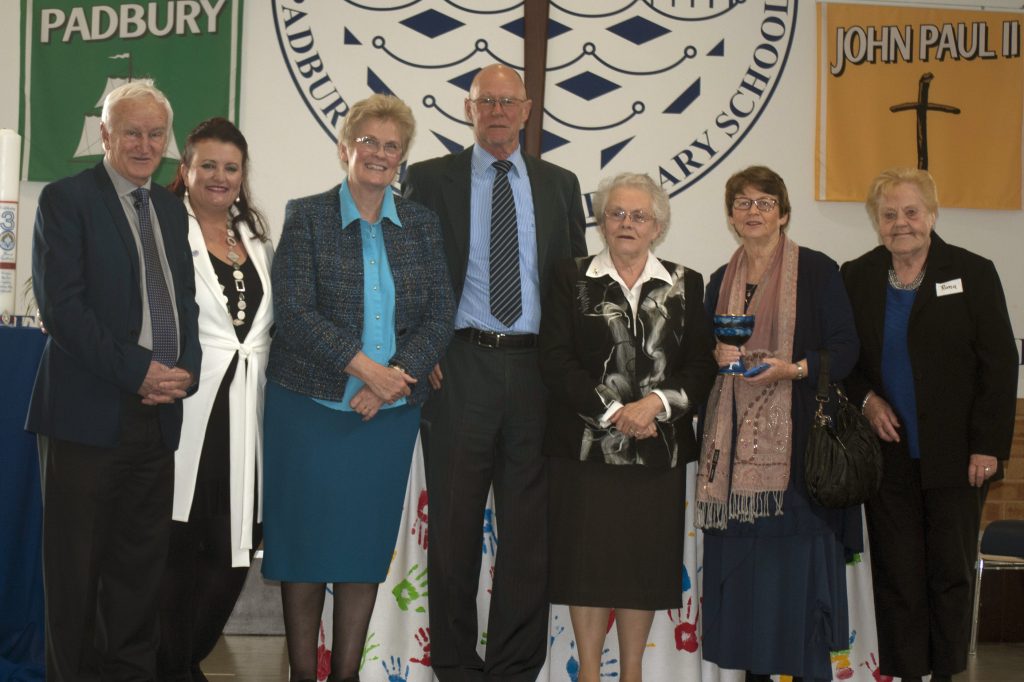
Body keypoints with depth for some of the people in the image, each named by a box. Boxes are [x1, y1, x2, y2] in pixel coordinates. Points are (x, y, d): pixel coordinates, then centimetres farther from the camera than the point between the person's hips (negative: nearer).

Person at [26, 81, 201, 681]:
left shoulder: (171, 209, 17)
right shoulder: (67, 199, -3)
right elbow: (62, 304, -12)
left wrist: (185, 368, -1)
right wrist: (138, 371, -16)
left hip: (158, 413, 6)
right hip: (89, 410, -6)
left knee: (143, 563, 9)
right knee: (77, 564, 2)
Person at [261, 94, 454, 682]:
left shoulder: (422, 224, 8)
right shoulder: (307, 217, 0)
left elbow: (441, 317, 2)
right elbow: (294, 310, -10)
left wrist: (395, 377, -13)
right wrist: (364, 366, -19)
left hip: (389, 411, 3)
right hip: (310, 405, -2)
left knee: (367, 544, 6)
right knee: (306, 539, 2)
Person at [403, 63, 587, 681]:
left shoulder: (560, 184, 13)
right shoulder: (430, 179, 6)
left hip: (536, 368, 2)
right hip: (459, 367, -2)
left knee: (530, 526, 5)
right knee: (455, 524, 5)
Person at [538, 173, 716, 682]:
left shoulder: (686, 285, 9)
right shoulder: (571, 280, 5)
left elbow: (701, 365, 1)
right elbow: (557, 361, -4)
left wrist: (656, 403, -15)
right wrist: (611, 412, -13)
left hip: (659, 447, 1)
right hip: (586, 444, -1)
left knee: (646, 559, 5)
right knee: (586, 557, 1)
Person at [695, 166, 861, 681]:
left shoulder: (817, 271, 0)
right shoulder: (721, 282, 15)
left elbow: (844, 350, -4)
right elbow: (704, 357, 20)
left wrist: (794, 369, -19)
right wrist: (719, 357, -2)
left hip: (798, 437, -4)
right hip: (737, 441, 5)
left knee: (799, 559, -6)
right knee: (741, 562, 3)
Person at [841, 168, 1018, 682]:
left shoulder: (972, 273, -1)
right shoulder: (856, 278, 6)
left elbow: (999, 365, -3)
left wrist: (988, 445, -9)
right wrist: (865, 399, -5)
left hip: (955, 457, -2)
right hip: (888, 454, 2)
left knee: (952, 572, 5)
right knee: (897, 576, 5)